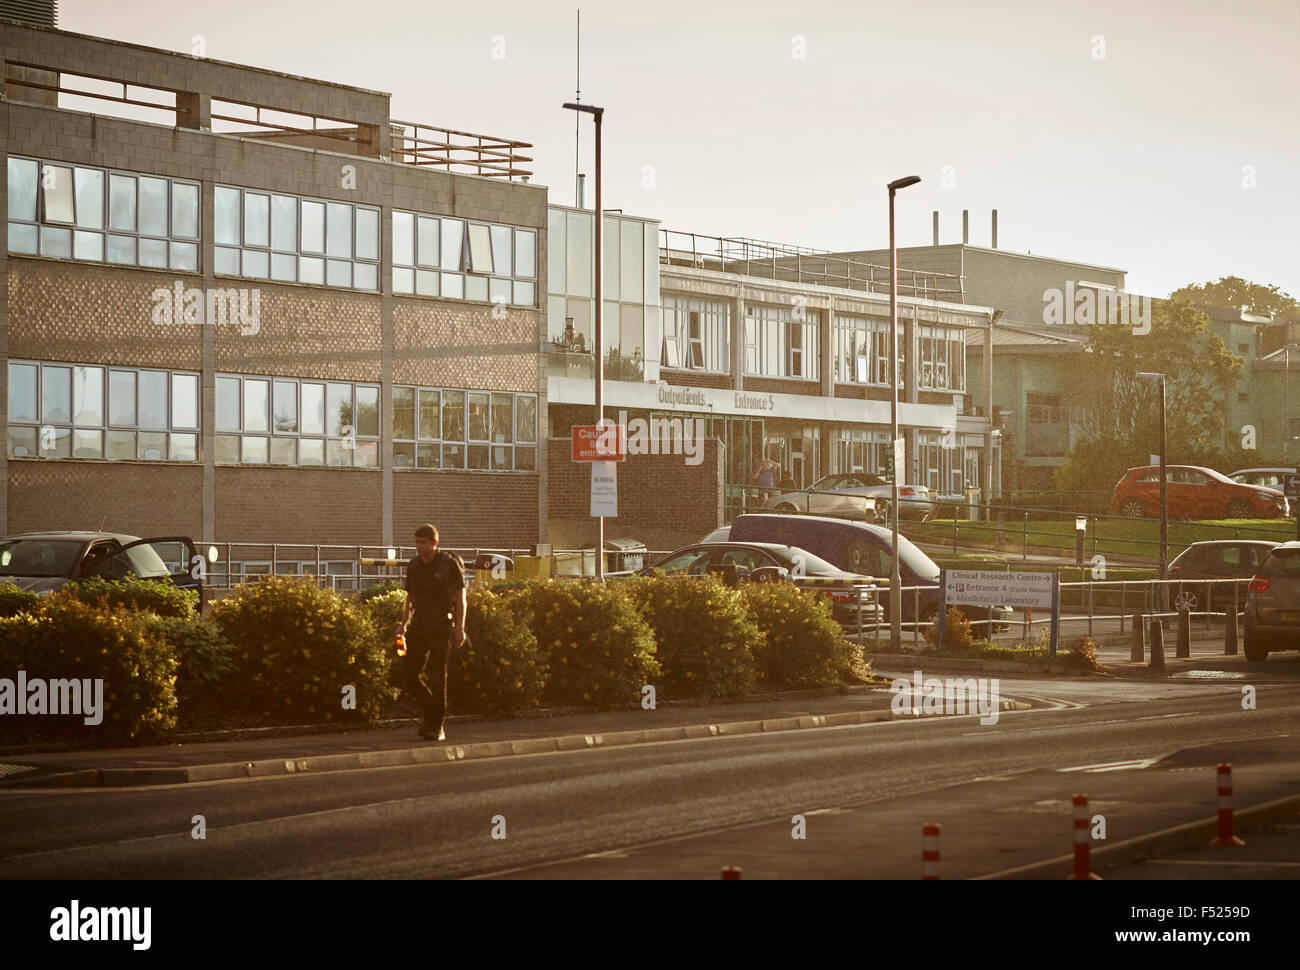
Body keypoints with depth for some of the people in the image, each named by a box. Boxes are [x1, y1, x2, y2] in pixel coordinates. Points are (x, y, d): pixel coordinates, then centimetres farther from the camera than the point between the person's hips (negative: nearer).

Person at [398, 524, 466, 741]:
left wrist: (460, 628, -13)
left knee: (437, 676, -7)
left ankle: (437, 727, -1)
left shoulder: (449, 564, -7)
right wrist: (403, 624, 7)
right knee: (412, 674, -2)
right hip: (419, 625, 5)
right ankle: (432, 709, 22)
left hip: (441, 625, -5)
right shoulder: (413, 565, 8)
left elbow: (461, 597, -5)